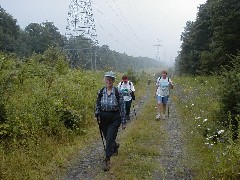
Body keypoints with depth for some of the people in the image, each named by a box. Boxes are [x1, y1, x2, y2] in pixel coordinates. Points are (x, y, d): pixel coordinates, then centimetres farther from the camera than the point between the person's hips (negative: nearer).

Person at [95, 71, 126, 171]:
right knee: (107, 137, 19)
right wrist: (97, 116, 1)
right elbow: (98, 105, 10)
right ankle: (115, 146, 51)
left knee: (110, 139, -8)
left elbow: (122, 108, -7)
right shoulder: (101, 92, -2)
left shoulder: (118, 92, -11)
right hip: (104, 119, 4)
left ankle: (107, 160, 2)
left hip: (114, 119, -4)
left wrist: (123, 122, -6)